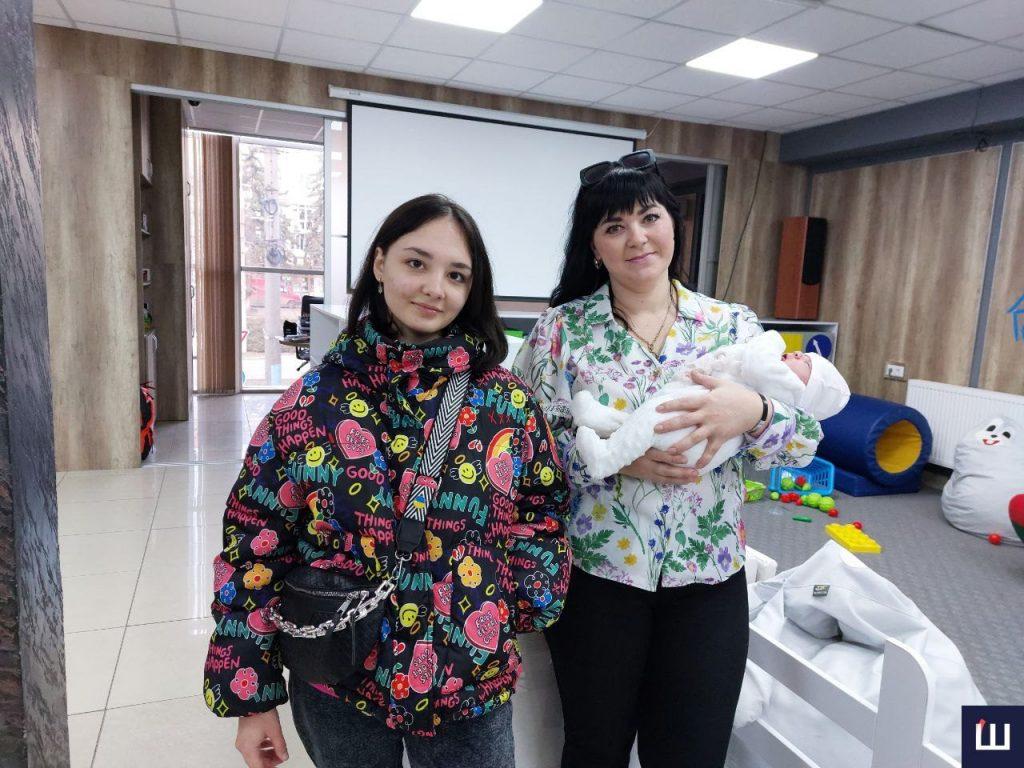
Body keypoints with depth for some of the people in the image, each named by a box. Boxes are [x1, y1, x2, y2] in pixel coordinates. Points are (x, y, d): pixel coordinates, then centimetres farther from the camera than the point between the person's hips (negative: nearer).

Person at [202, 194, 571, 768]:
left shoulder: (509, 402, -8)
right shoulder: (315, 401, -11)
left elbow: (545, 512, 4)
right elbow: (255, 546, -6)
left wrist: (521, 603, -8)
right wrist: (252, 697, -4)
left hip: (473, 692, 1)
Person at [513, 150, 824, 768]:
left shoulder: (734, 324, -1)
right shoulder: (561, 329, -5)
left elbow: (805, 442, -3)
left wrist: (752, 412, -24)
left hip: (709, 577, 2)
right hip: (594, 573, -1)